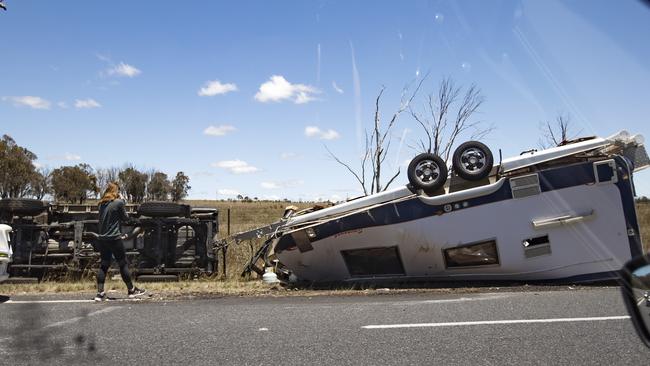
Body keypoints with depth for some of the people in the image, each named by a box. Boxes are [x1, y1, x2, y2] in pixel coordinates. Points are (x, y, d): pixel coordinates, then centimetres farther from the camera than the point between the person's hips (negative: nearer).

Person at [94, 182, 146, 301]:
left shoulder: (102, 204, 9)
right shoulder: (119, 202, -9)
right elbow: (125, 217, 2)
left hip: (102, 238, 6)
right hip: (114, 238, -6)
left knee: (104, 265, 10)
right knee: (123, 264, 4)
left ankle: (100, 293, 7)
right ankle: (131, 290, 13)